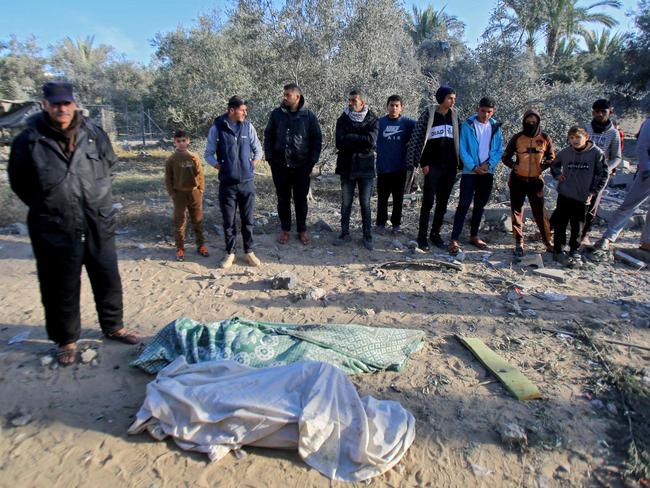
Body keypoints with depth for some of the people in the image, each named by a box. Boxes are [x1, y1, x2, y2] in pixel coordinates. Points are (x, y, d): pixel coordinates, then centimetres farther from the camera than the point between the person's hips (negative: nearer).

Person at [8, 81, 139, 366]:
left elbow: (109, 164, 16)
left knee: (108, 279, 12)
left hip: (99, 226, 3)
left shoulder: (94, 134, -1)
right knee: (62, 288, 9)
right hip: (55, 231, -2)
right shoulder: (28, 142, -7)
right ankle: (66, 340, 29)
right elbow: (19, 184, 5)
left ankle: (113, 327, 33)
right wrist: (48, 208, 9)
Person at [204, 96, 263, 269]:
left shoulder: (248, 127, 1)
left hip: (247, 182, 2)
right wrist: (219, 166, -7)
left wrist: (252, 166, 2)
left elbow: (258, 150, 11)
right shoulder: (217, 128, -5)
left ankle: (249, 252, 23)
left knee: (247, 220, 9)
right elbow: (208, 154, 3)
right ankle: (230, 253, 22)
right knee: (228, 221, 7)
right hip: (227, 184, -1)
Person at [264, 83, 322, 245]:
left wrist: (312, 161, -3)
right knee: (283, 199, 10)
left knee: (301, 199, 8)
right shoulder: (276, 114, 1)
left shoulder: (309, 116, -2)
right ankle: (285, 229, 24)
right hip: (280, 165, 1)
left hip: (302, 166, -1)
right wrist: (270, 158, -1)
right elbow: (268, 137, 7)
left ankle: (302, 230, 23)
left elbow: (317, 139, 2)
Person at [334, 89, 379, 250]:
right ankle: (345, 233, 23)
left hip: (366, 168, -1)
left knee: (365, 204, 6)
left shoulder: (372, 120, -1)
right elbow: (340, 143, -11)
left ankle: (367, 236, 16)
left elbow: (372, 142, -16)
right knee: (346, 203, 10)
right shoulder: (343, 119, 2)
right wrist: (361, 143, -15)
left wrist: (351, 138, -13)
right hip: (347, 167, 2)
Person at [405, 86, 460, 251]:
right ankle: (422, 236, 2)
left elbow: (457, 139, 15)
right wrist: (423, 163, -10)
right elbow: (416, 138, -6)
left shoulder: (454, 115, 10)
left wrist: (458, 162, 7)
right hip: (433, 165, -4)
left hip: (450, 166, 5)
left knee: (443, 202, 7)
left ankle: (435, 233, 18)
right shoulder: (428, 114, -4)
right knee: (428, 202, -6)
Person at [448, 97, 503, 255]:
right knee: (463, 205, -9)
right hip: (470, 172, -4)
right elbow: (463, 150, -8)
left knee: (480, 206, 11)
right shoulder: (467, 125, -5)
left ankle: (474, 236, 23)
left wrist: (489, 164, -12)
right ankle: (454, 240, -9)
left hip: (487, 172, 4)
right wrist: (474, 167, -15)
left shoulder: (495, 127, 7)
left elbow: (499, 150, 5)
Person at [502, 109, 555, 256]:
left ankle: (548, 241, 16)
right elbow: (505, 157, 6)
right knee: (517, 211, 5)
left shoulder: (545, 138, 1)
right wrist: (513, 165, -13)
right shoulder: (517, 138, -1)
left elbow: (551, 157, 11)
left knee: (540, 212, 1)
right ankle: (519, 243, 16)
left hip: (536, 181, 0)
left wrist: (543, 165, -8)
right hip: (518, 180, 0)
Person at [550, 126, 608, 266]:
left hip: (583, 197, -1)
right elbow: (554, 164, 19)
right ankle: (558, 250, 15)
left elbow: (603, 174, 0)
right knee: (560, 223, 4)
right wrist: (557, 175, 1)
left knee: (578, 226, 8)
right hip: (564, 195, 1)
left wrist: (593, 192, -5)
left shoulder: (596, 153, -7)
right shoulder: (565, 153, -2)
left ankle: (574, 252, 22)